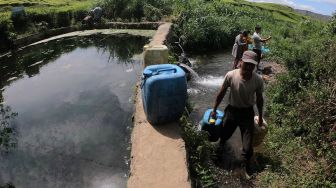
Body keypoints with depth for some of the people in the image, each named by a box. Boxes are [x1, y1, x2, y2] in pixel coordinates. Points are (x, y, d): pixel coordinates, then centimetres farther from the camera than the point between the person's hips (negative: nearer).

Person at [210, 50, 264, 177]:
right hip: (232, 110, 0)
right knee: (223, 136, 18)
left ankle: (245, 166, 30)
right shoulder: (230, 76, -21)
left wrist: (260, 117, 10)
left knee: (248, 147, 2)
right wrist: (214, 109, 2)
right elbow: (221, 94, -6)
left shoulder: (258, 80, -17)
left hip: (247, 112, 0)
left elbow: (259, 99, 0)